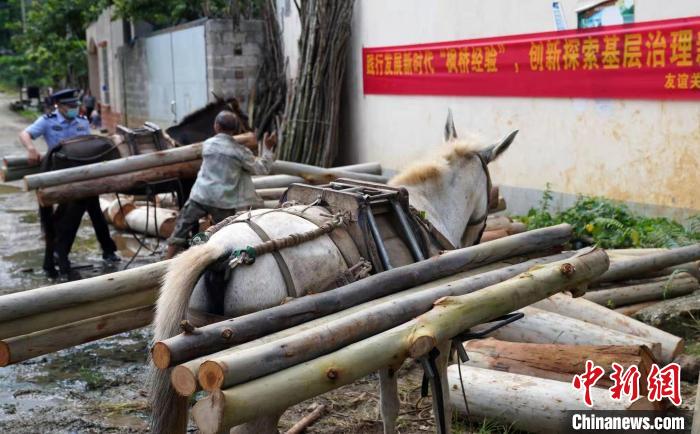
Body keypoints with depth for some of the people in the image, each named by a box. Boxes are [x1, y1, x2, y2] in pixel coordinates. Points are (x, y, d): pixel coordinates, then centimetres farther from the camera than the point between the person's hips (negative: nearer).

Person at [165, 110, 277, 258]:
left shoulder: (207, 144, 2)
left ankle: (167, 261, 14)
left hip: (201, 196, 2)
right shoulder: (240, 151, -5)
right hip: (224, 202, -2)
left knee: (182, 228, 14)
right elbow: (262, 169, 3)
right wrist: (268, 149, 13)